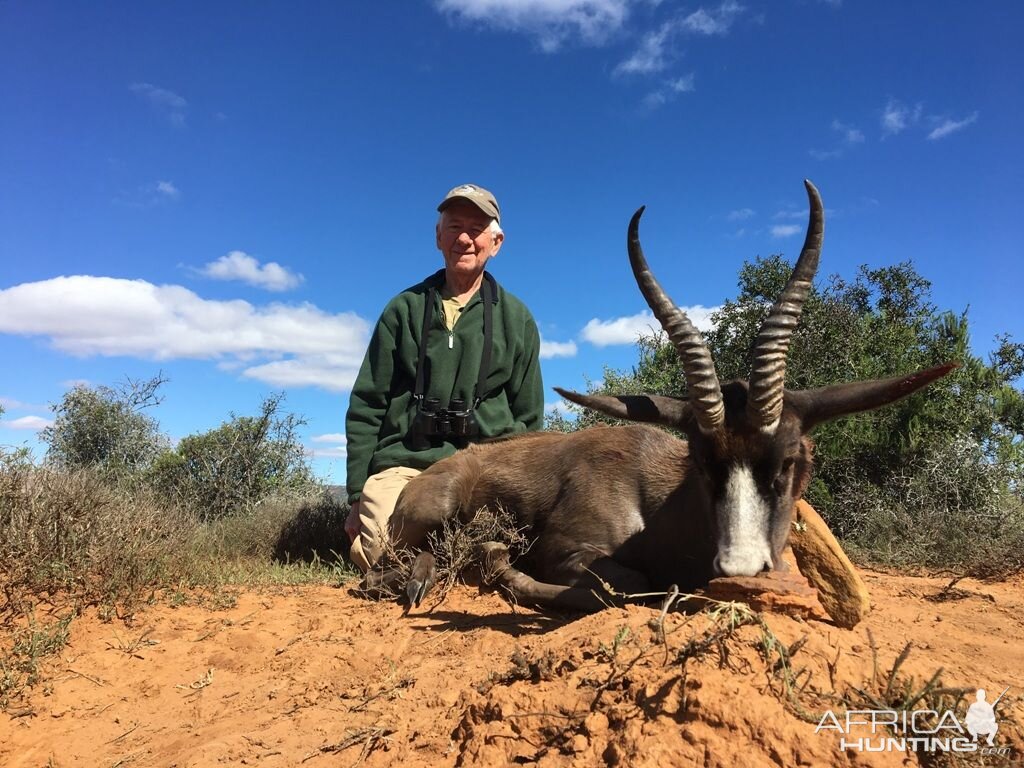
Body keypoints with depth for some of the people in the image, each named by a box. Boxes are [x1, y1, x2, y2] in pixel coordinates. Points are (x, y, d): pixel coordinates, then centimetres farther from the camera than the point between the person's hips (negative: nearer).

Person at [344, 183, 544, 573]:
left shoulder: (516, 318, 13)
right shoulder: (405, 309, 12)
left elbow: (528, 418, 14)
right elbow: (366, 407, 9)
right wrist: (356, 496, 3)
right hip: (403, 464, 0)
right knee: (381, 552, -27)